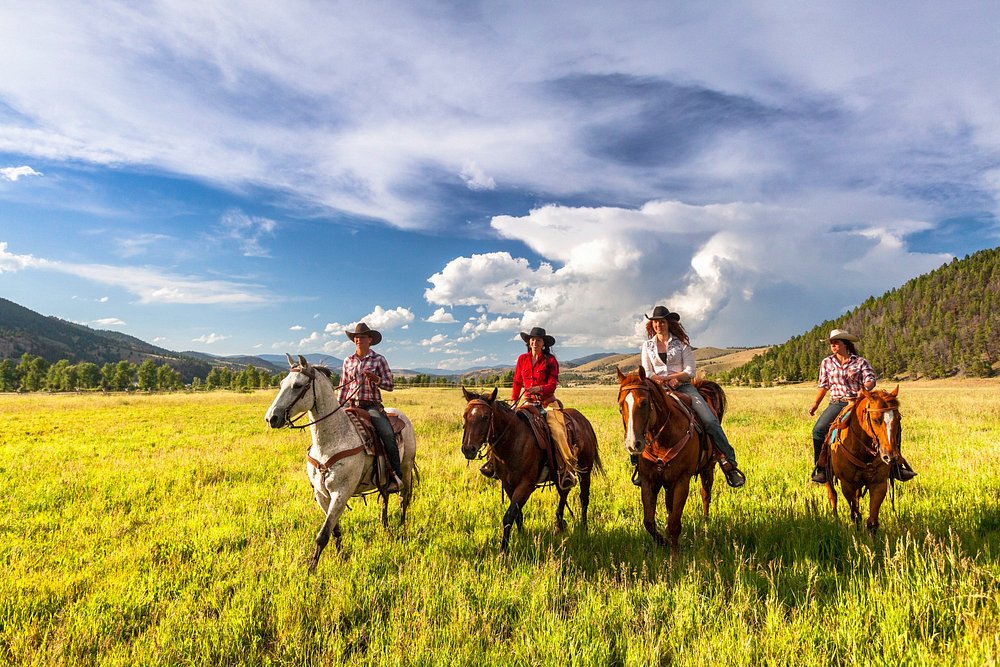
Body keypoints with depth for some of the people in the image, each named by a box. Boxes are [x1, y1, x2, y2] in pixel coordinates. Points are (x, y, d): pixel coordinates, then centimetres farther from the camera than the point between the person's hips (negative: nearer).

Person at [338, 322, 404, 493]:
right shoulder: (348, 361, 12)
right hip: (351, 405, 4)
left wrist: (376, 379, -19)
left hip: (372, 406, -4)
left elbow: (390, 385, 0)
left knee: (387, 434, -26)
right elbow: (343, 387, 17)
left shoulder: (379, 360, 2)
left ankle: (397, 476, -20)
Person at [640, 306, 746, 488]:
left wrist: (665, 377, -14)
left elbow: (690, 372, -2)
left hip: (683, 386, -1)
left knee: (710, 420, -20)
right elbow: (647, 374, 5)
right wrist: (662, 381, -14)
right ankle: (639, 462, -7)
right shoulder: (647, 346, 11)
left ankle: (728, 461, -11)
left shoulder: (682, 343, 5)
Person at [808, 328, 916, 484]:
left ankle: (897, 468, 0)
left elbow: (870, 380, -6)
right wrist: (815, 404, 9)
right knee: (818, 430, -22)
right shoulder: (827, 363, 10)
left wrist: (865, 388, -28)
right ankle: (821, 469, -12)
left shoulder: (860, 362, 4)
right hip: (837, 403, 1)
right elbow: (824, 386, 16)